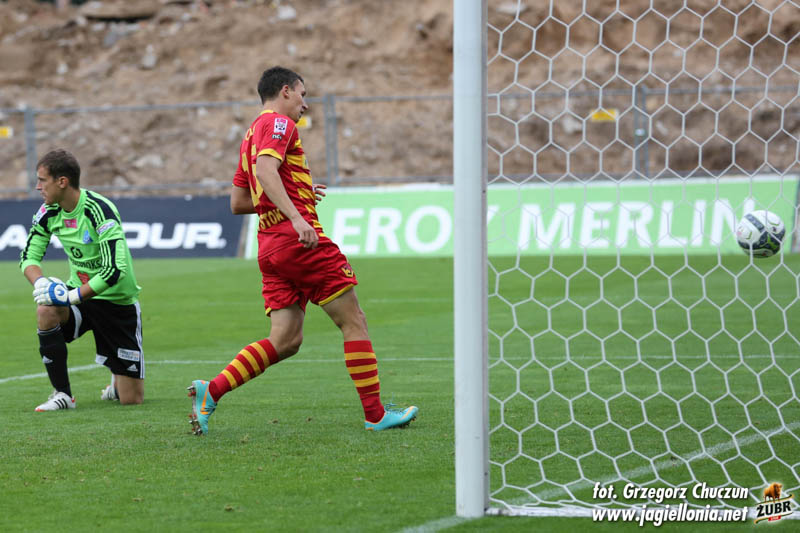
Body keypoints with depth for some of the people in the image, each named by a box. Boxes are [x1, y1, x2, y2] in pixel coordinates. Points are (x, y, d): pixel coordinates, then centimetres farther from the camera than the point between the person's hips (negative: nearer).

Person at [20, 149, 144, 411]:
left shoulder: (100, 211, -25)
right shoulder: (49, 212, -4)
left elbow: (114, 271, -30)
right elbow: (29, 256, 3)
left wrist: (73, 296, -32)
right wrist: (40, 282, -20)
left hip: (118, 301, -5)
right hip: (79, 294, 5)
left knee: (131, 399, -5)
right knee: (47, 311, -32)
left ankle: (118, 381, 35)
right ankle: (62, 394, -18)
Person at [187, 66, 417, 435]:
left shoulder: (252, 135, 24)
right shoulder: (279, 124, -3)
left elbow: (238, 203, 27)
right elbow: (265, 170, -22)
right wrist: (296, 215, -31)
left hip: (270, 247, 9)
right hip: (300, 240, -9)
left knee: (285, 341, 3)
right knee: (354, 322, -1)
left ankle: (210, 391, -10)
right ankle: (375, 414, 0)